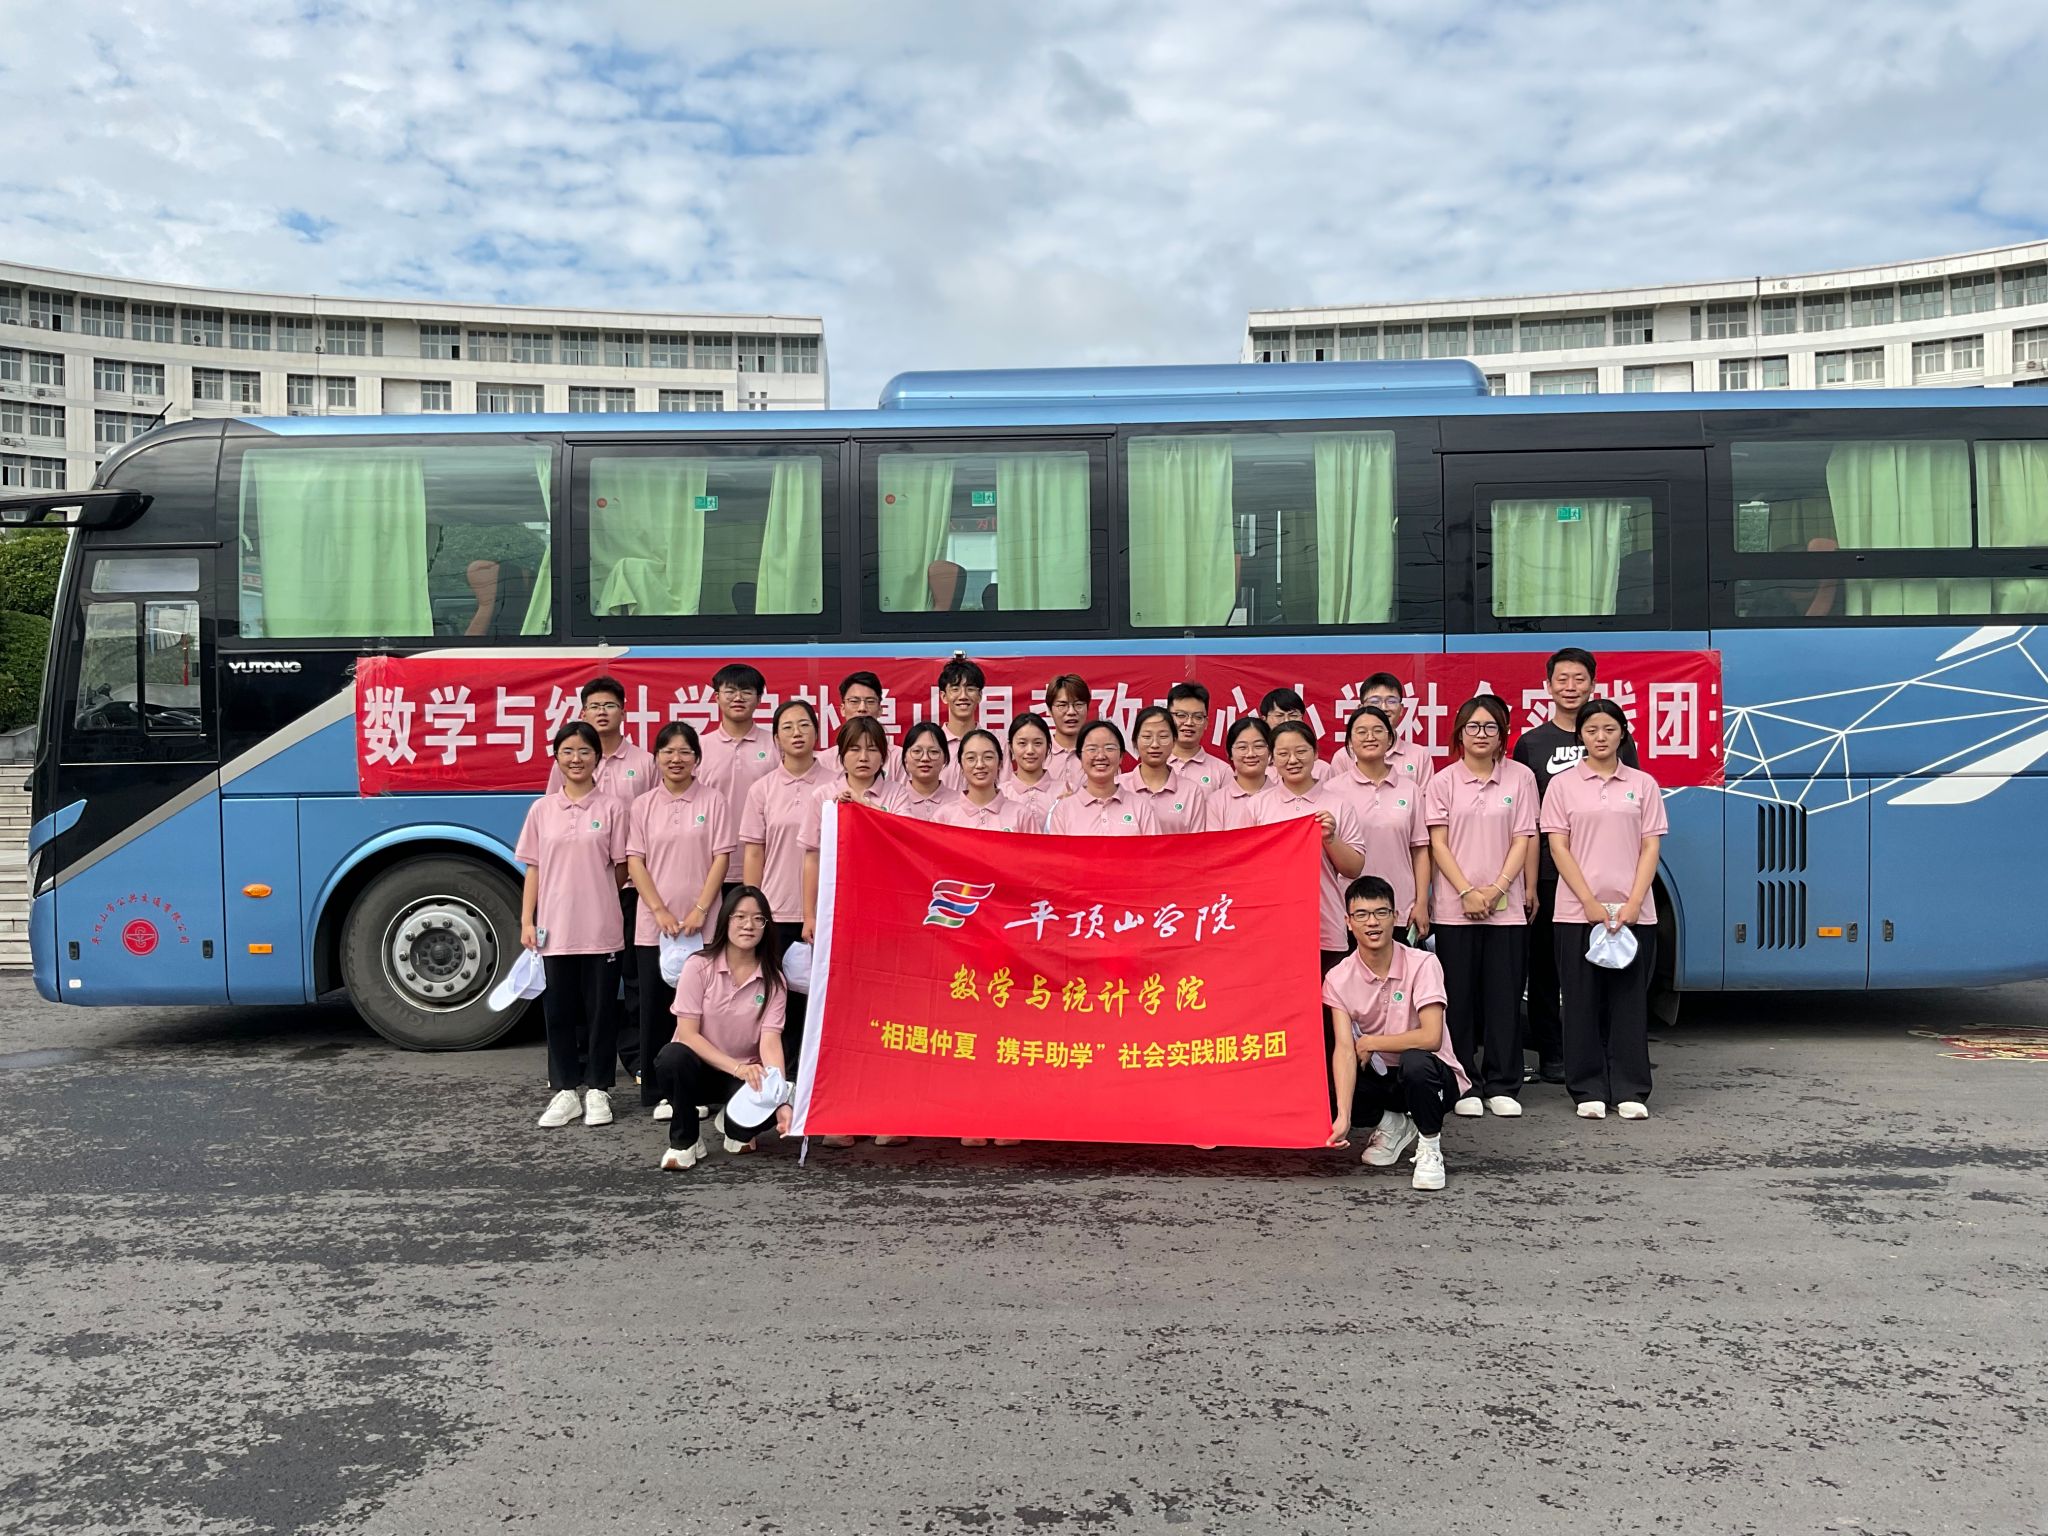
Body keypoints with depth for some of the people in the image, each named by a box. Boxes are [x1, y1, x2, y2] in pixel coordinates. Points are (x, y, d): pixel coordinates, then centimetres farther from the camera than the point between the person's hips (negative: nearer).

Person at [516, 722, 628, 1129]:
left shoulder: (611, 808, 0)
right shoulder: (541, 809, 6)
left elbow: (620, 868, 3)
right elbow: (534, 869, 7)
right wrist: (527, 921, 2)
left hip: (601, 929, -2)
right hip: (555, 928, 2)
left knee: (600, 1009, 5)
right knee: (559, 1010, 7)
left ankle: (597, 1090, 15)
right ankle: (565, 1091, 17)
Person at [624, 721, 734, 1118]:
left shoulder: (712, 802, 2)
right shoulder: (643, 806, 7)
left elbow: (721, 858, -2)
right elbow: (635, 862, 2)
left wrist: (699, 911, -10)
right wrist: (661, 912, -8)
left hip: (702, 926, -1)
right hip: (653, 926, 2)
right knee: (656, 1007, 5)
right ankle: (658, 1092, 14)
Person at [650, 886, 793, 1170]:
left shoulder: (773, 980, -6)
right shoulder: (699, 966, -11)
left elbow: (770, 1042, -17)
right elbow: (687, 1034, -16)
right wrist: (736, 1067, -29)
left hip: (747, 1074, 1)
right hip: (698, 1068, -1)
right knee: (673, 1056, -36)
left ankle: (737, 1129, 8)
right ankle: (685, 1141, -9)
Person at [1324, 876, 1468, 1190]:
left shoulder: (1422, 964, -18)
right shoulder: (1338, 979, -9)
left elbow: (1431, 1037, -27)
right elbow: (1344, 1049, -19)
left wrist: (1370, 1042, -16)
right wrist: (1343, 1116, -32)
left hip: (1431, 1075, -4)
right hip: (1379, 1078, 4)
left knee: (1414, 1061, -38)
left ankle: (1430, 1146, -10)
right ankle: (1394, 1124, 8)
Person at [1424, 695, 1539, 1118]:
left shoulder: (1520, 778, 5)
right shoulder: (1443, 782, 3)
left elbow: (1522, 839, 1)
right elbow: (1438, 844, 0)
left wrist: (1497, 888, -10)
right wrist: (1467, 892, -10)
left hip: (1506, 905, 0)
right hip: (1454, 906, 0)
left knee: (1504, 996, 3)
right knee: (1460, 997, 2)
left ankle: (1502, 1086, 13)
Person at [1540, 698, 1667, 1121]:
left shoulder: (1643, 784, 7)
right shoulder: (1563, 784, 4)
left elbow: (1650, 849, 3)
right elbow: (1558, 848, -1)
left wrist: (1633, 904, -8)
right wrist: (1590, 903, -10)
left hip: (1633, 911, 1)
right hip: (1578, 910, -1)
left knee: (1630, 1000, 4)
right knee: (1583, 1001, 3)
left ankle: (1630, 1091, 11)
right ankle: (1588, 1091, 11)